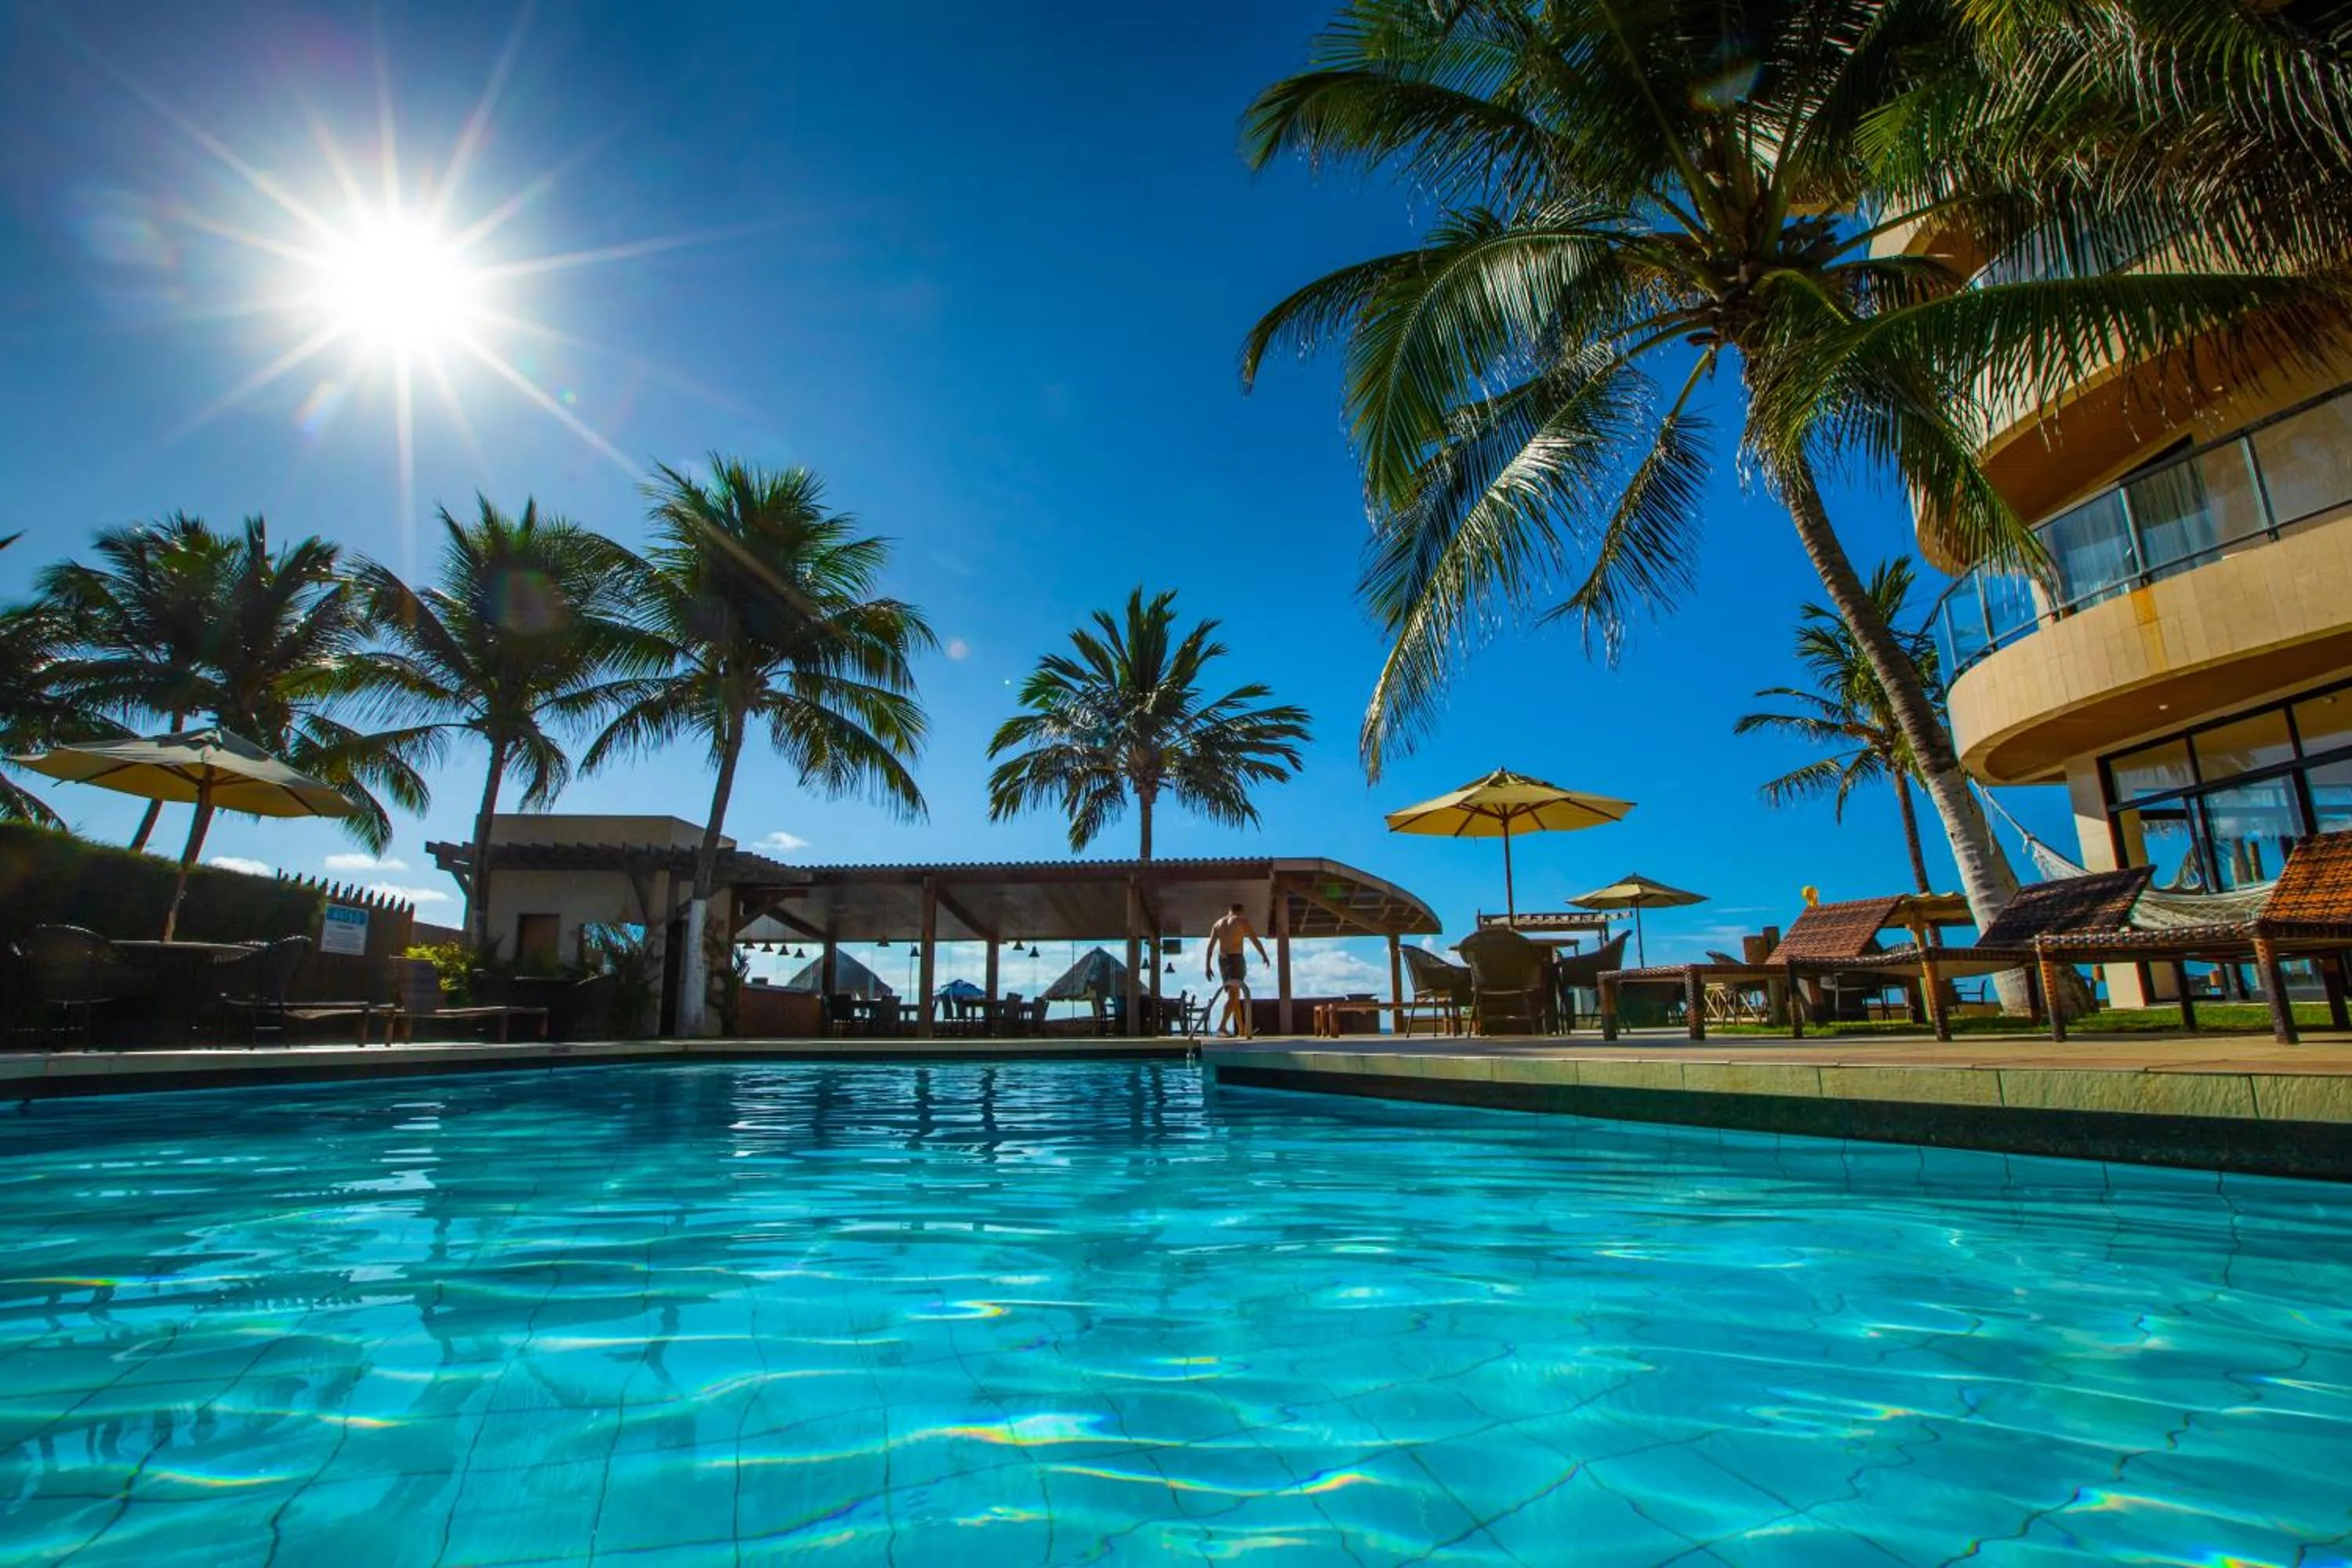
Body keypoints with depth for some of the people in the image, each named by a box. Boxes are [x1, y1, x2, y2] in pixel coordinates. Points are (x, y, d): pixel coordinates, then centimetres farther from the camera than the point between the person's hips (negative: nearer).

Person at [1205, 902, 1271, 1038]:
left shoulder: (1218, 924, 16)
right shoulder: (1243, 921, 2)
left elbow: (1210, 946, 8)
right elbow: (1255, 940, -4)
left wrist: (1208, 966, 6)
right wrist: (1264, 956, 8)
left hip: (1222, 960, 6)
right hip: (1236, 959, -6)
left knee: (1235, 995, 15)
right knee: (1233, 995, -15)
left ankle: (1242, 1029, 18)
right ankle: (1222, 1026, -32)